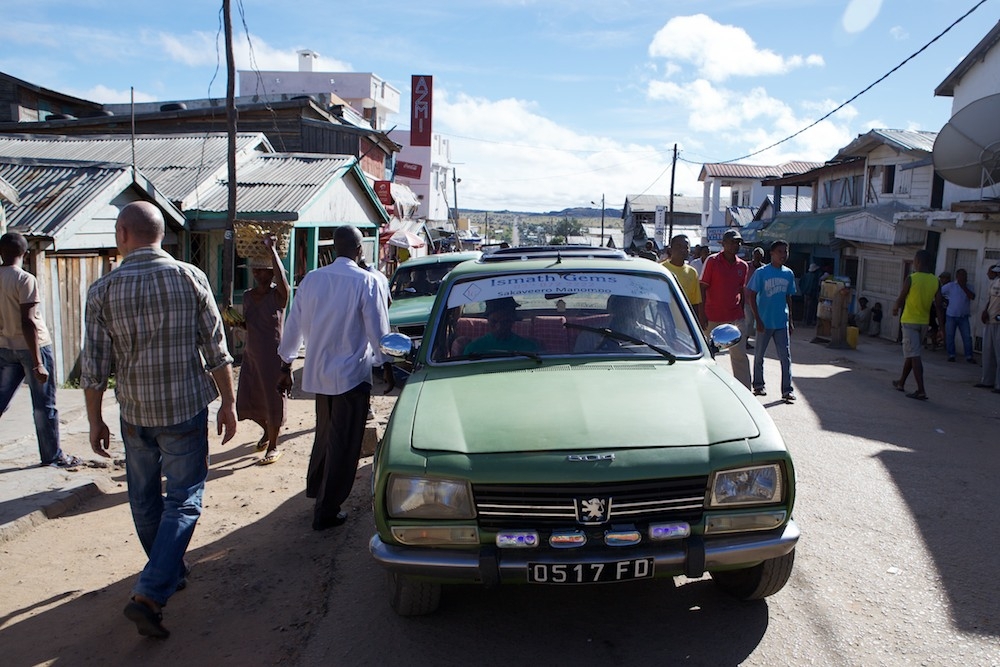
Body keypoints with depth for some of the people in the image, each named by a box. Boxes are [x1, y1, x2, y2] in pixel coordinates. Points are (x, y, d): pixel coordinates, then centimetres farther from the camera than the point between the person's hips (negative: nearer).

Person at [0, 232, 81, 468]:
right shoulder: (25, 280, -15)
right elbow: (28, 322, -20)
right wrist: (37, 363, -20)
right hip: (31, 346, -6)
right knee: (44, 405, 4)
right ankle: (52, 456, 14)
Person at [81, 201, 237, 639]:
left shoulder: (103, 290, -6)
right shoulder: (190, 278, -7)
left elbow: (94, 366, -3)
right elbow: (217, 351, -6)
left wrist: (95, 421, 9)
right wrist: (228, 402, 5)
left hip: (135, 414, 2)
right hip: (186, 410, -1)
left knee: (144, 500, 20)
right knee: (183, 501, 5)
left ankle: (170, 574, 36)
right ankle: (149, 595, -4)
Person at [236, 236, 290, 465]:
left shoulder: (278, 294, -11)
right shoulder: (247, 296, 7)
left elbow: (282, 278, -34)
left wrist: (271, 249, -30)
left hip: (273, 356, -6)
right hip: (251, 354, 7)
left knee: (273, 400, 1)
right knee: (249, 400, 13)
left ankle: (273, 447, 16)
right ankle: (267, 431, 40)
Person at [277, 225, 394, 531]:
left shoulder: (311, 279, 2)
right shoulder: (366, 282, -13)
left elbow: (294, 325, 7)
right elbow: (377, 329, -11)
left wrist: (286, 366, 16)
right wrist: (386, 365, 3)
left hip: (317, 373, 6)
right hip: (351, 374, -6)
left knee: (325, 434, 25)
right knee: (344, 444, 5)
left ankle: (315, 489, 41)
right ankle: (326, 512, 12)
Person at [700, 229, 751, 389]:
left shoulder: (743, 266, 8)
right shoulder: (712, 261, -4)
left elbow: (741, 292, 15)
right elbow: (703, 289, -5)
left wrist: (742, 316, 13)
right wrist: (703, 315, -11)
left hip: (736, 318, 3)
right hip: (714, 318, -3)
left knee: (740, 355, 2)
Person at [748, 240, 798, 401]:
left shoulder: (788, 274, 6)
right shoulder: (761, 272, -8)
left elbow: (788, 297, 14)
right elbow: (752, 296, -8)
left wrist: (790, 320, 12)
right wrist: (758, 320, -13)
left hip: (782, 322, 3)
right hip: (765, 322, -3)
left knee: (786, 356, -1)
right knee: (759, 356, 9)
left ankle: (787, 390, 3)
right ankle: (758, 385, 24)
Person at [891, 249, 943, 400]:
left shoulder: (911, 279, -14)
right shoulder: (936, 281, 1)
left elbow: (900, 299, -5)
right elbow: (938, 305, 0)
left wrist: (895, 308, 17)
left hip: (909, 321, -6)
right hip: (924, 322, 6)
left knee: (913, 355, -7)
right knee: (910, 353, 20)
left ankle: (921, 390, -14)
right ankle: (901, 382, 33)